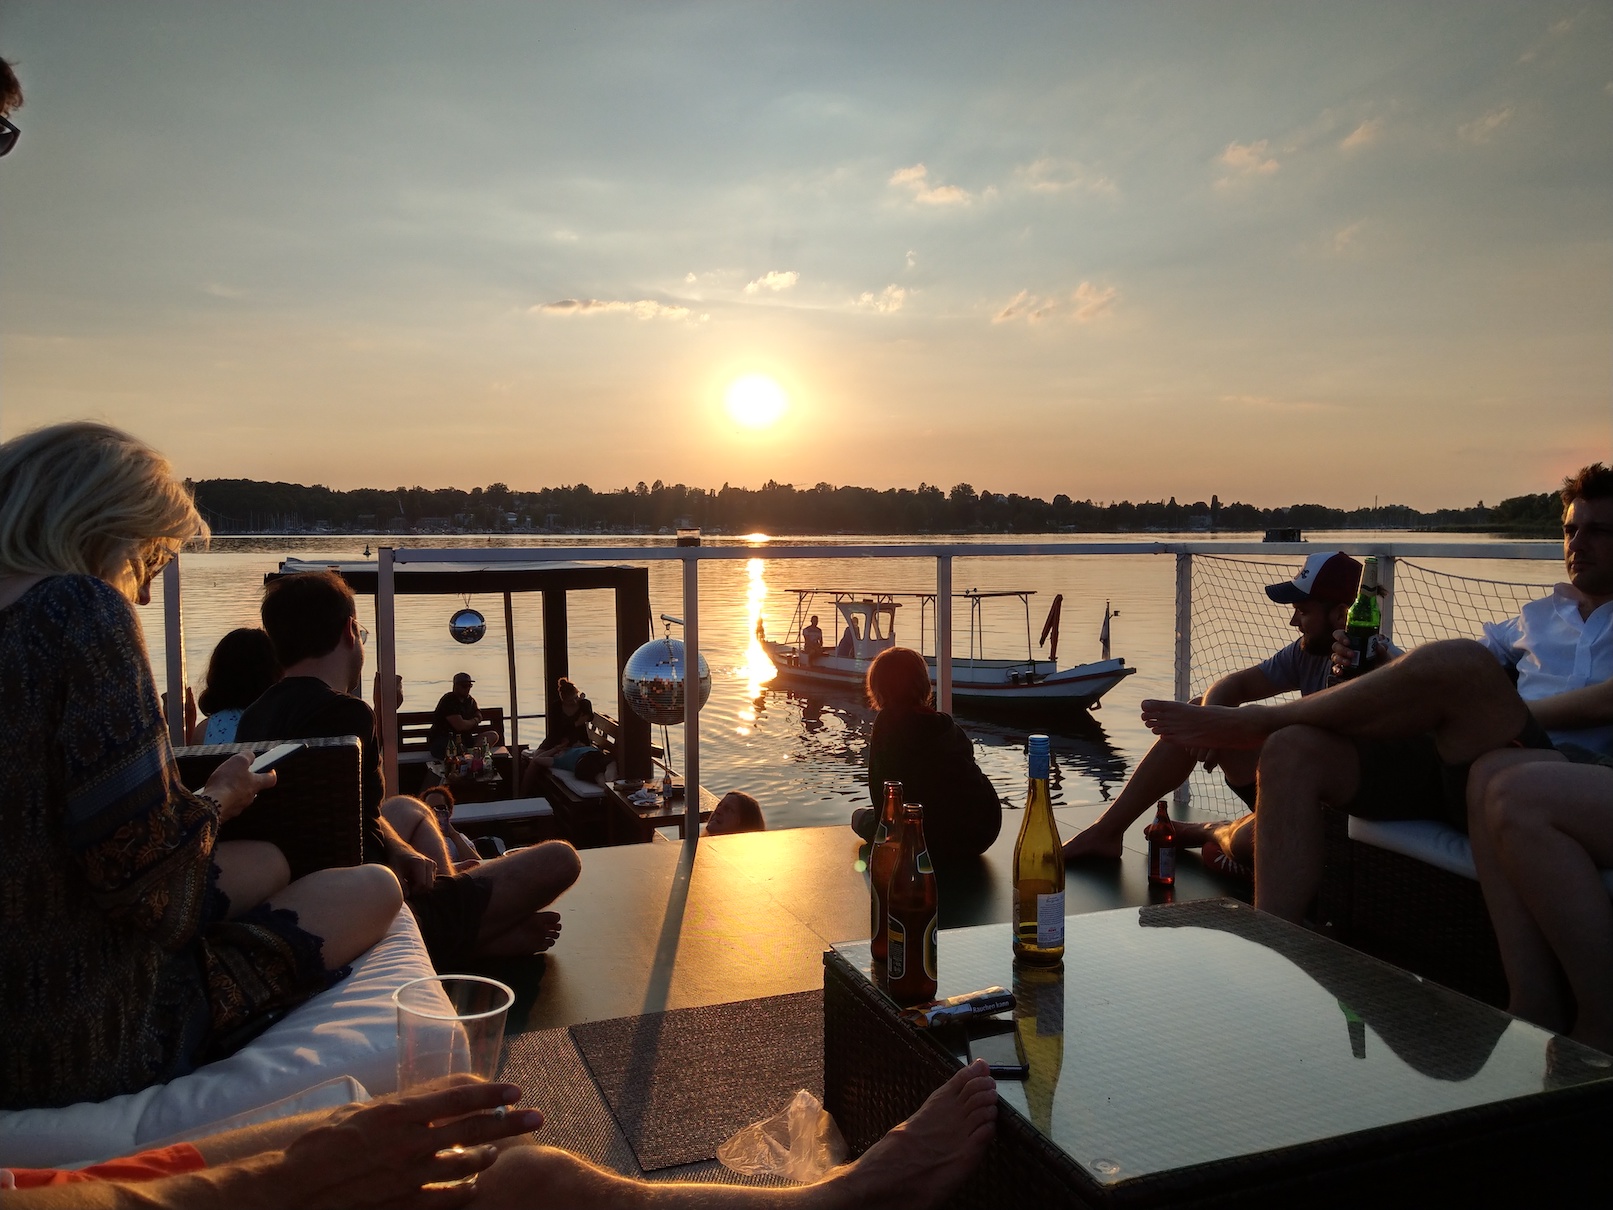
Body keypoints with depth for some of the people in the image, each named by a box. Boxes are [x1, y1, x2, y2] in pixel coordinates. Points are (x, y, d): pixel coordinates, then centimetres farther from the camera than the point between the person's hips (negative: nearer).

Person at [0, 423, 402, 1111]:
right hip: (86, 1042, -8)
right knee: (372, 890, 7)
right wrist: (216, 801, -3)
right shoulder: (81, 609, -21)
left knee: (267, 864, 26)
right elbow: (141, 866, -24)